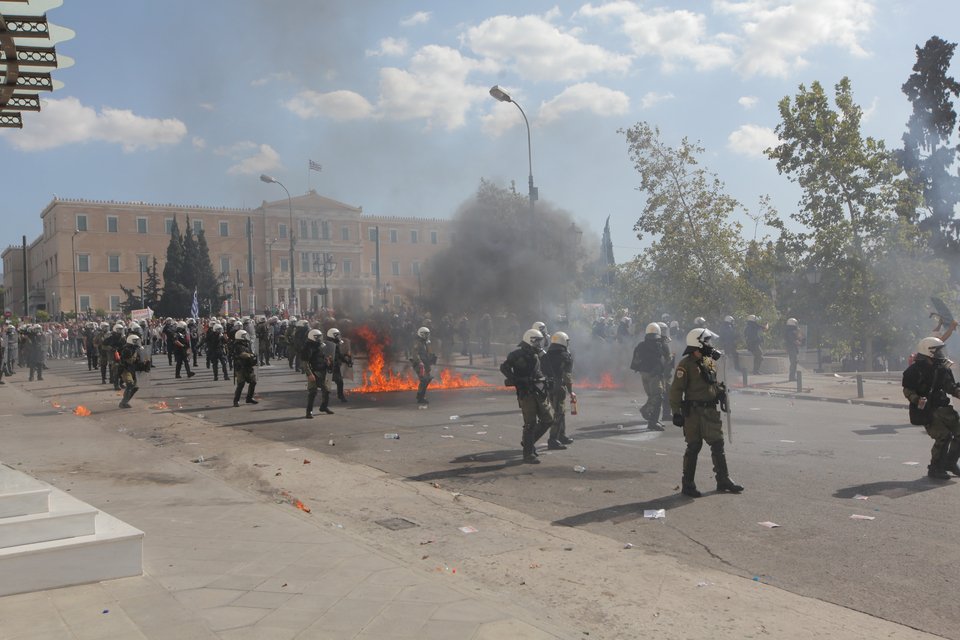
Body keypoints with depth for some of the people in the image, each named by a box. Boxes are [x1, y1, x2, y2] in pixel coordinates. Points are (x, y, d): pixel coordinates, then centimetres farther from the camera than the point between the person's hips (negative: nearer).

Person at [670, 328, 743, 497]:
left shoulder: (709, 361, 12)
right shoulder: (686, 364, -13)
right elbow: (676, 389, -15)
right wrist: (676, 412, -19)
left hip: (711, 410, 7)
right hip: (694, 412, -7)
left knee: (718, 445, 10)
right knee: (693, 447, -2)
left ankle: (723, 481, 20)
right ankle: (687, 484, 8)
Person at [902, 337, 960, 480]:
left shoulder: (943, 368, 9)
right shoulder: (915, 370, -11)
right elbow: (907, 390, -9)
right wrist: (917, 400, -26)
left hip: (942, 407, 7)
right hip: (926, 410, -7)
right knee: (943, 436, -18)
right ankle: (934, 468, -3)